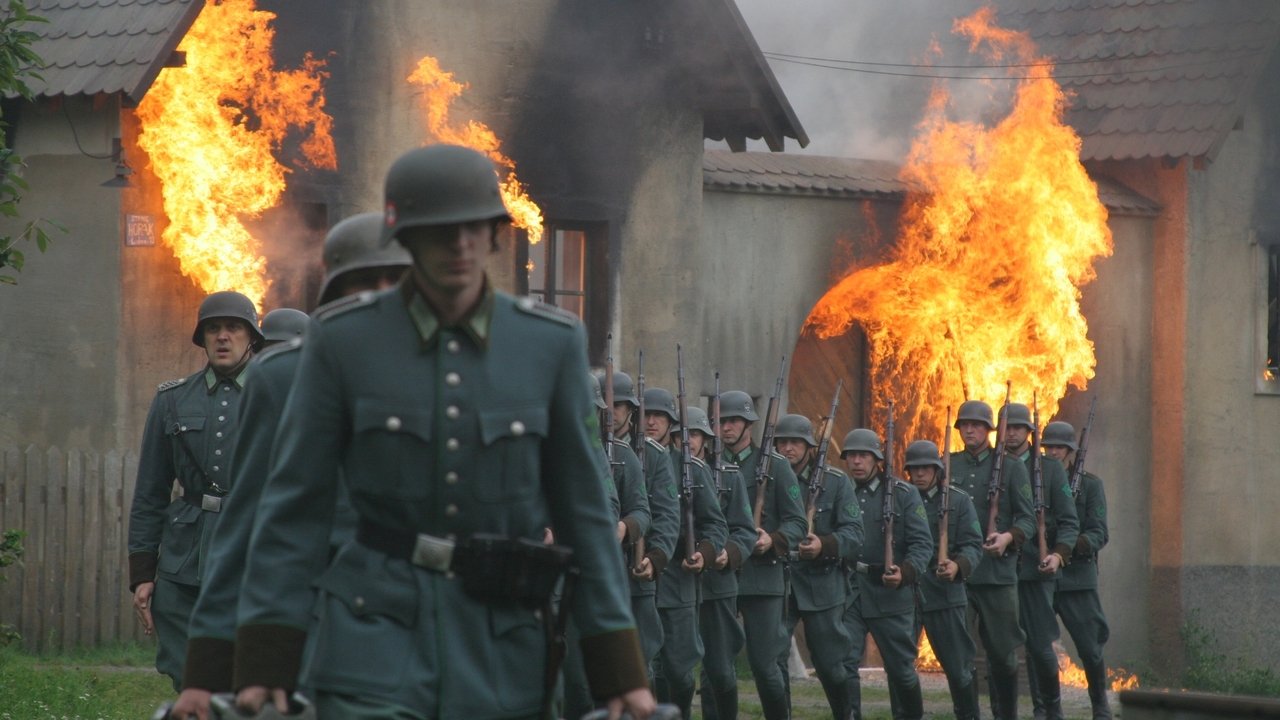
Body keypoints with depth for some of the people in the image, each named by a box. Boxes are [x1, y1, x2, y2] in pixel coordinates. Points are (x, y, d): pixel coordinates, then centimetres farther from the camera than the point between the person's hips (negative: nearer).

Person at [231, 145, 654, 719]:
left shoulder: (551, 343, 2)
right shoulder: (343, 338, -1)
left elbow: (583, 511, 6)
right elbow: (294, 504, 1)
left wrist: (621, 672, 4)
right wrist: (266, 664, -3)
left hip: (501, 647, 2)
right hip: (376, 629, -2)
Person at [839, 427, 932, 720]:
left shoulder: (904, 495, 2)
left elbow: (922, 543, -5)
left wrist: (905, 572, -21)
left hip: (890, 594, -1)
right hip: (847, 593, 1)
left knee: (901, 666, 9)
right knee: (843, 663, -9)